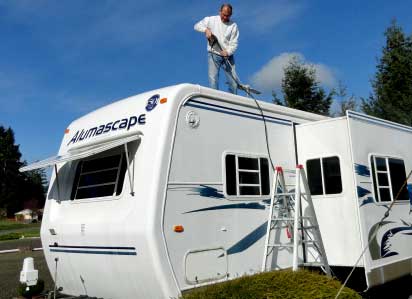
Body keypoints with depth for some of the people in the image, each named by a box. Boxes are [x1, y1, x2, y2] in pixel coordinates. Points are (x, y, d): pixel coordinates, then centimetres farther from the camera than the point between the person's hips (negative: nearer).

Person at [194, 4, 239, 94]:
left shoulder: (233, 26, 3)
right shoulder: (211, 20, 5)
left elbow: (234, 43, -3)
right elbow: (197, 25, 6)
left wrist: (228, 52, -22)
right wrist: (206, 29, -14)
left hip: (227, 56, 1)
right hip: (213, 55, -1)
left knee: (234, 82, -1)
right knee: (213, 80, -11)